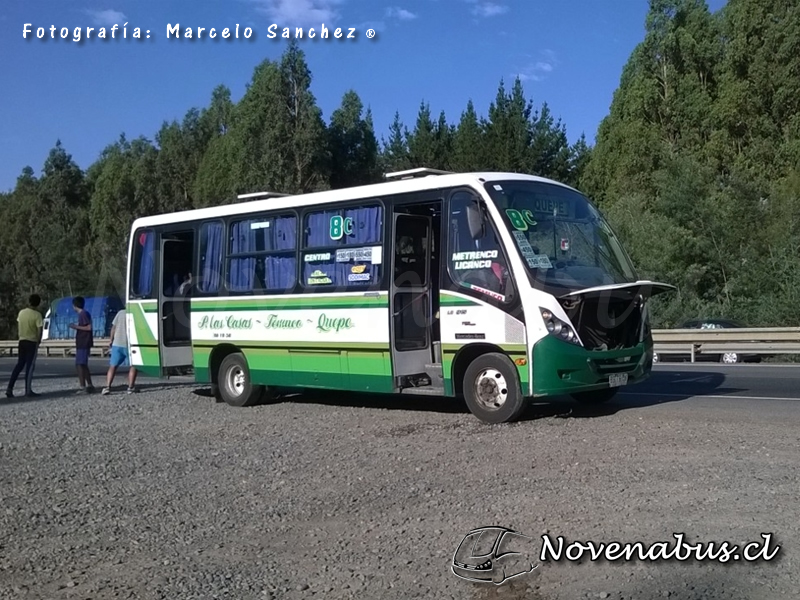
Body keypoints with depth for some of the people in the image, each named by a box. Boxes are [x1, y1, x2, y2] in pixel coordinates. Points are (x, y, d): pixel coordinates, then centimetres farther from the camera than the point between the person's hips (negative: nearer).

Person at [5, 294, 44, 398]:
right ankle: (28, 391, 2)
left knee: (19, 365, 13)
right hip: (32, 342, -6)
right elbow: (39, 329, -17)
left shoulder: (21, 312, 4)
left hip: (22, 341, 6)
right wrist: (39, 340, -1)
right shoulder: (37, 314, -14)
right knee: (30, 366, -1)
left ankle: (9, 388, 6)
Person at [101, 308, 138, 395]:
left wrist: (111, 340, 14)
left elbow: (113, 328, 5)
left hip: (117, 344, 2)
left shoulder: (120, 313, 4)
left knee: (113, 366, 8)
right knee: (132, 366, 11)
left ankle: (107, 387, -1)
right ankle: (131, 387, 5)